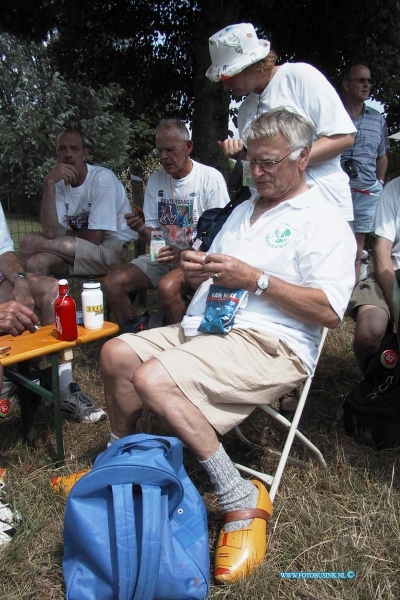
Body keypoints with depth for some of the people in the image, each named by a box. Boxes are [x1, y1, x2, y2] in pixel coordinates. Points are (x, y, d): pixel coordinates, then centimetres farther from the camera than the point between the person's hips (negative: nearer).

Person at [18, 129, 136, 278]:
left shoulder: (102, 178, -13)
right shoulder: (60, 183, 5)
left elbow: (95, 237, -15)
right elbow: (50, 233, -13)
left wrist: (66, 234, 2)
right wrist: (49, 183, -17)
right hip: (80, 249, 6)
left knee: (30, 243, -18)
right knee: (36, 262, -22)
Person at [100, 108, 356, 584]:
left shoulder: (324, 222, -4)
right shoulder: (244, 209, 23)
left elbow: (329, 312, -16)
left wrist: (256, 279, -18)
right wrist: (195, 268, 2)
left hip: (268, 344, -8)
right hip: (203, 327, 9)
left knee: (152, 379, -27)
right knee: (116, 353, -1)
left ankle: (241, 500, -13)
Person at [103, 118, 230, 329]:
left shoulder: (210, 177, -6)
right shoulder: (155, 180, 9)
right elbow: (152, 236, 10)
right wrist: (141, 230, -13)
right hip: (163, 256, 5)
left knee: (168, 287, -34)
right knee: (112, 283, -15)